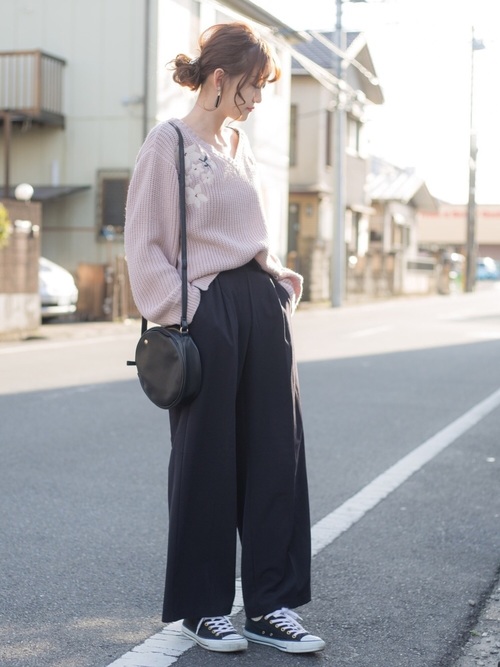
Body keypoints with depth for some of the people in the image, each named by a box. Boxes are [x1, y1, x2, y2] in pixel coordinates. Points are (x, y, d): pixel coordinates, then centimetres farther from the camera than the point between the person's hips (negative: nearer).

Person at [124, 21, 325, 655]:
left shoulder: (239, 146, 16)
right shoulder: (169, 142, -5)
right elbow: (144, 244, -9)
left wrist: (281, 283, 9)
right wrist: (182, 316, -14)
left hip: (262, 306, 7)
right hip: (208, 311, -7)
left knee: (276, 453, 6)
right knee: (207, 461, 2)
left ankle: (270, 604, 16)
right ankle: (201, 607, 18)